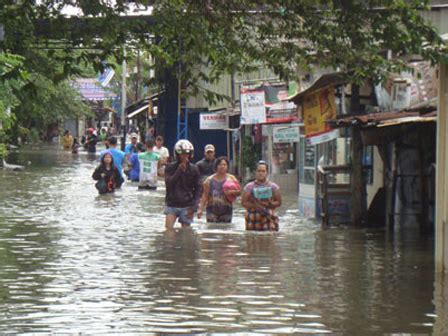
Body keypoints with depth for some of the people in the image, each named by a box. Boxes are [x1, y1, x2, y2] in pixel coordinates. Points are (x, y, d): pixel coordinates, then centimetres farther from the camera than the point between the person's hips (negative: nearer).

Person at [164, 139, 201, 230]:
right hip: (172, 205, -1)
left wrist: (193, 206, -4)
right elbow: (169, 184, -13)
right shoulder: (170, 168, 1)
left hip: (187, 206, 1)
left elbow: (197, 189, 6)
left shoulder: (194, 169, 3)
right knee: (168, 229, -16)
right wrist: (179, 170, -18)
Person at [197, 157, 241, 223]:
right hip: (212, 211, 0)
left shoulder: (231, 178, 5)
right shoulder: (210, 180, 5)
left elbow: (239, 191, 4)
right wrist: (200, 209, -3)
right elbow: (205, 196, 4)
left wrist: (232, 192, -18)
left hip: (226, 211, 0)